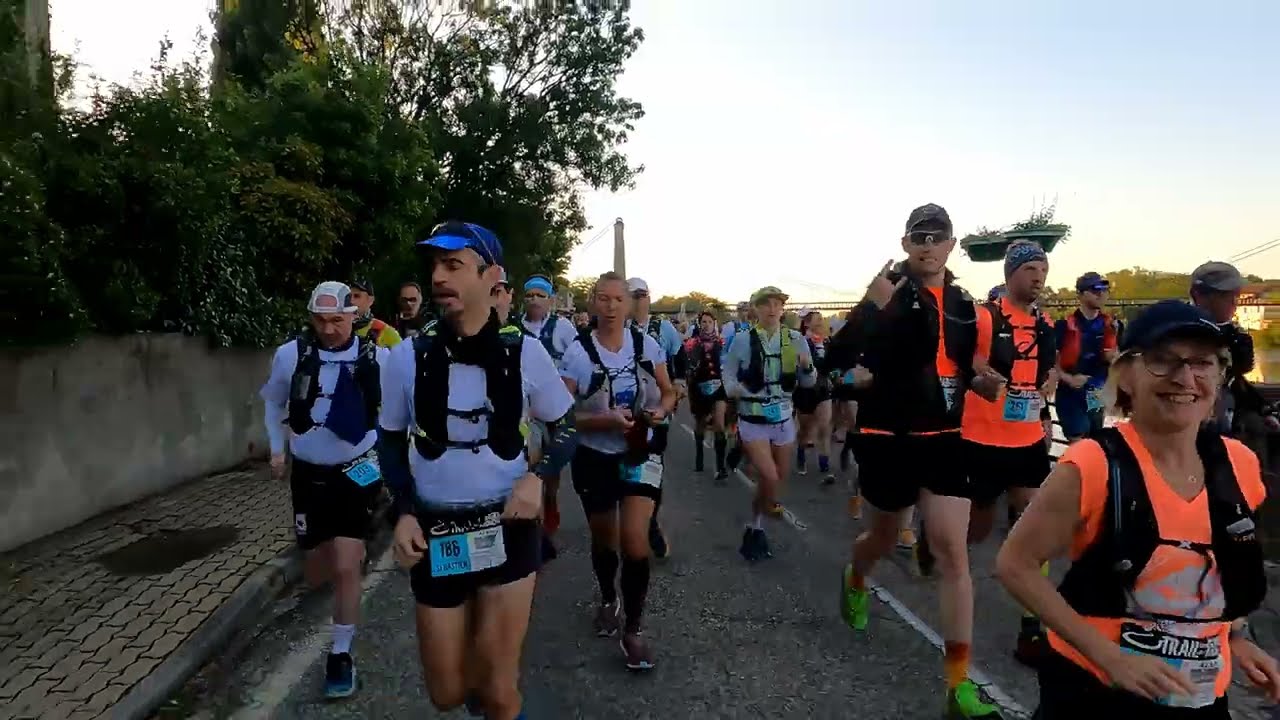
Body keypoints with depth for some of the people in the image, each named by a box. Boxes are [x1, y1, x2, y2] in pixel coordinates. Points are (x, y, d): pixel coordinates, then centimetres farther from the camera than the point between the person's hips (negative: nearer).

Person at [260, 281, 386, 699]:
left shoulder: (376, 358, -12)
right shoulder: (290, 355, -8)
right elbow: (274, 403, 11)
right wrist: (277, 450, 6)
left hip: (357, 471, -2)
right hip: (308, 473, 3)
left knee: (345, 569, -9)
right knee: (316, 575, 11)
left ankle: (341, 655, 9)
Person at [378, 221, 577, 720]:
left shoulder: (524, 353, -10)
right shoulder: (408, 357, -8)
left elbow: (566, 428, 4)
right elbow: (391, 441, 8)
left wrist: (537, 478, -15)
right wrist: (404, 511, -6)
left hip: (507, 527, -1)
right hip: (435, 533, 2)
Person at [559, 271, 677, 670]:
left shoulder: (647, 344, -6)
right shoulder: (577, 353, -13)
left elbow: (669, 392, 7)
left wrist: (661, 410, -15)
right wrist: (606, 419, -27)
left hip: (641, 453, 0)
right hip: (594, 457, 0)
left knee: (635, 543, -12)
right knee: (604, 540, 18)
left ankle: (633, 630, 6)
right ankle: (608, 601, 48)